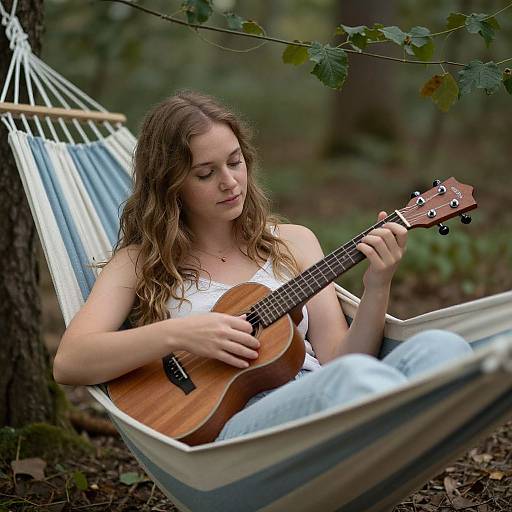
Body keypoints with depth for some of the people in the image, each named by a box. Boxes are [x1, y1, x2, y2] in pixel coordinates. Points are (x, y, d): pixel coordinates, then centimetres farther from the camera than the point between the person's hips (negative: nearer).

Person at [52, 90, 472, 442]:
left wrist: (377, 290, -4)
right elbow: (68, 363, 0)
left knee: (441, 347, -29)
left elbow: (337, 357, 13)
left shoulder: (292, 242, 21)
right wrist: (178, 334, -11)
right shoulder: (140, 264, 14)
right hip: (227, 428, -3)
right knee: (356, 377, -37)